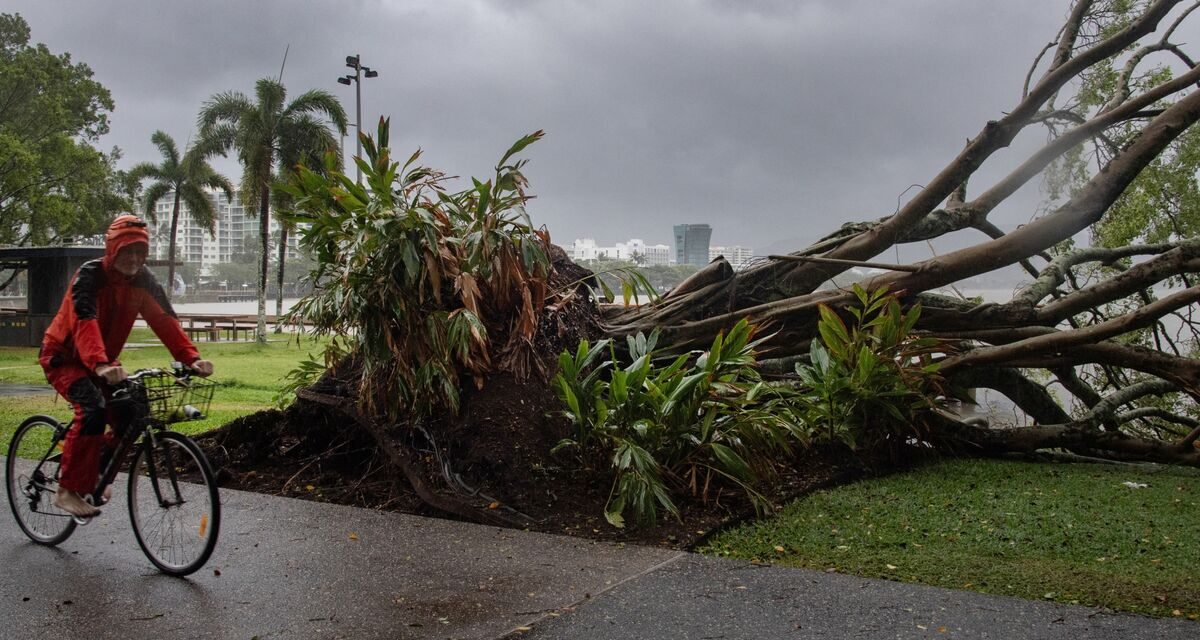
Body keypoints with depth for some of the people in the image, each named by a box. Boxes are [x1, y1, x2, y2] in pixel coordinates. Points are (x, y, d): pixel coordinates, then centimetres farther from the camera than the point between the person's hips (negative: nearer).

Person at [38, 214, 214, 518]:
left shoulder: (143, 280, -8)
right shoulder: (90, 274, -24)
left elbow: (165, 320, -17)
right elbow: (85, 322, -39)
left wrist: (191, 358, -32)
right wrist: (100, 365, -55)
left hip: (102, 362, 6)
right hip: (63, 356, -6)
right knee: (93, 409, -29)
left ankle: (97, 468, 15)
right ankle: (68, 491, -17)